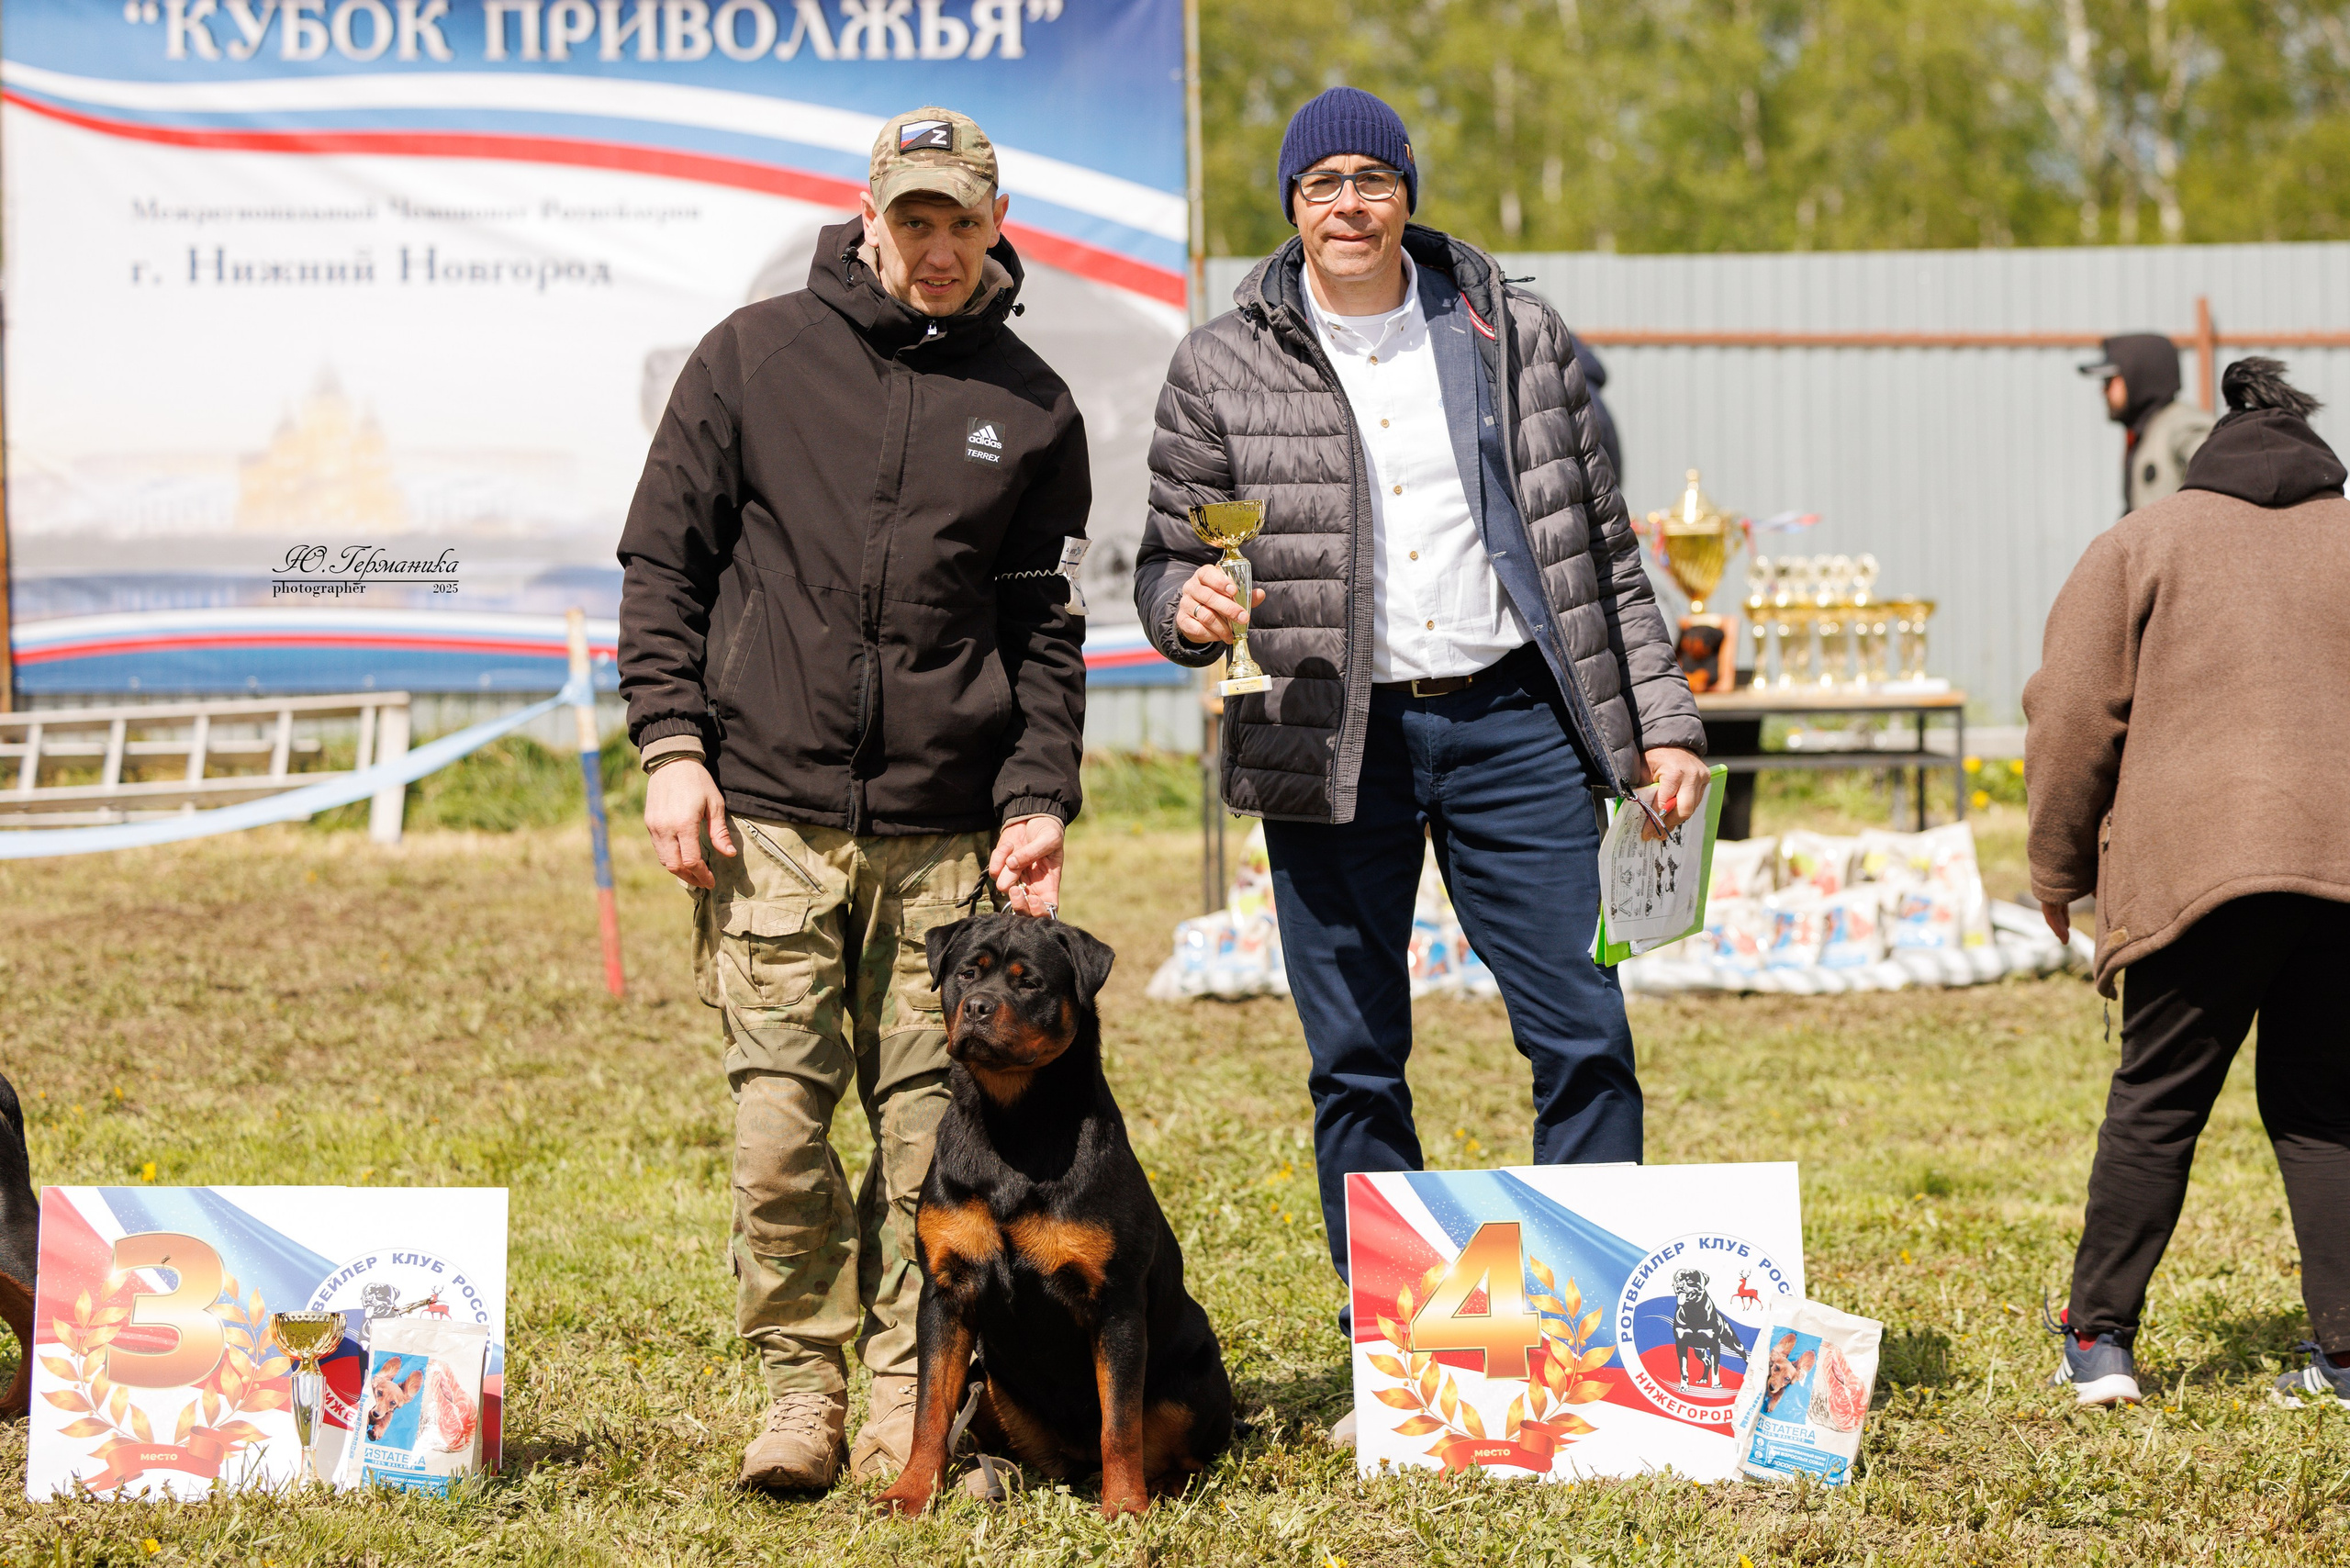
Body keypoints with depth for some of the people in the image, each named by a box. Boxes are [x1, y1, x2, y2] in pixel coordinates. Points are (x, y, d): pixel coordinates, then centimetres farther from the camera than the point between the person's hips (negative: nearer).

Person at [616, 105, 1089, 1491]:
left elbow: (1047, 625, 12)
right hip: (770, 815, -1)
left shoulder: (1031, 406, 9)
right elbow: (663, 558, 8)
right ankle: (802, 1390, 7)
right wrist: (672, 743, -3)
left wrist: (1039, 801, 1)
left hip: (946, 834, 1)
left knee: (932, 1126, 0)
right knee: (781, 1119, -6)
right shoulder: (756, 358, 5)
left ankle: (912, 1401, 9)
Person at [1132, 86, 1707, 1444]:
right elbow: (1167, 562, 8)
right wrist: (1191, 605, -15)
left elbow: (1602, 548, 11)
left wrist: (1660, 722, 7)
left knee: (1586, 1038, -3)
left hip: (1510, 722, 1)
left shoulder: (1515, 340, 6)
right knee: (1358, 1064, 3)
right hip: (1330, 745, 0)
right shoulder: (1224, 371, 3)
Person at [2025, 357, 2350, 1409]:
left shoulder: (2142, 544, 10)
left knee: (2156, 1101, 4)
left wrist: (2059, 871, 14)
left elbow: (2074, 717, 5)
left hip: (2202, 857, -3)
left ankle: (2100, 1338, 5)